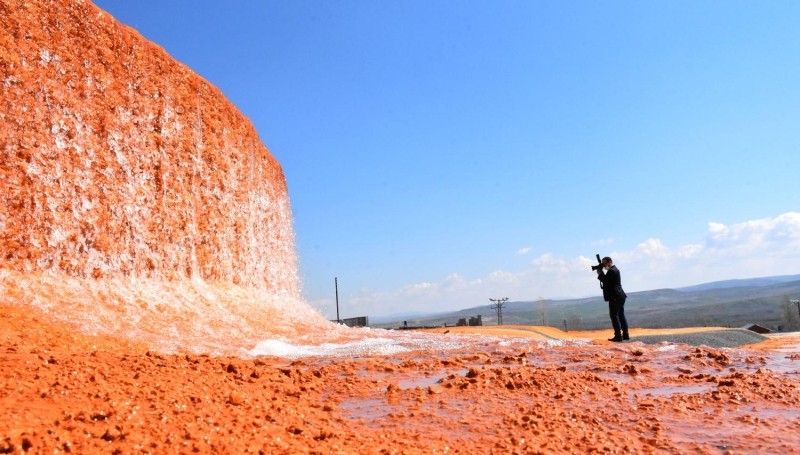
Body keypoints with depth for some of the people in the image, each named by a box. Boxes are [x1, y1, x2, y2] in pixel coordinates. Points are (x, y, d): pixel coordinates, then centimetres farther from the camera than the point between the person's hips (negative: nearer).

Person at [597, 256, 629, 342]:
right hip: (620, 296, 11)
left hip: (615, 297, -11)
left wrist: (600, 273, -5)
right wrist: (601, 273, 7)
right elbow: (607, 280, 18)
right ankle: (625, 335, 15)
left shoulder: (611, 271, -14)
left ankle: (618, 336, -10)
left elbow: (606, 280, -16)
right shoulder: (615, 269, 19)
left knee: (614, 316, -8)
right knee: (621, 315, 12)